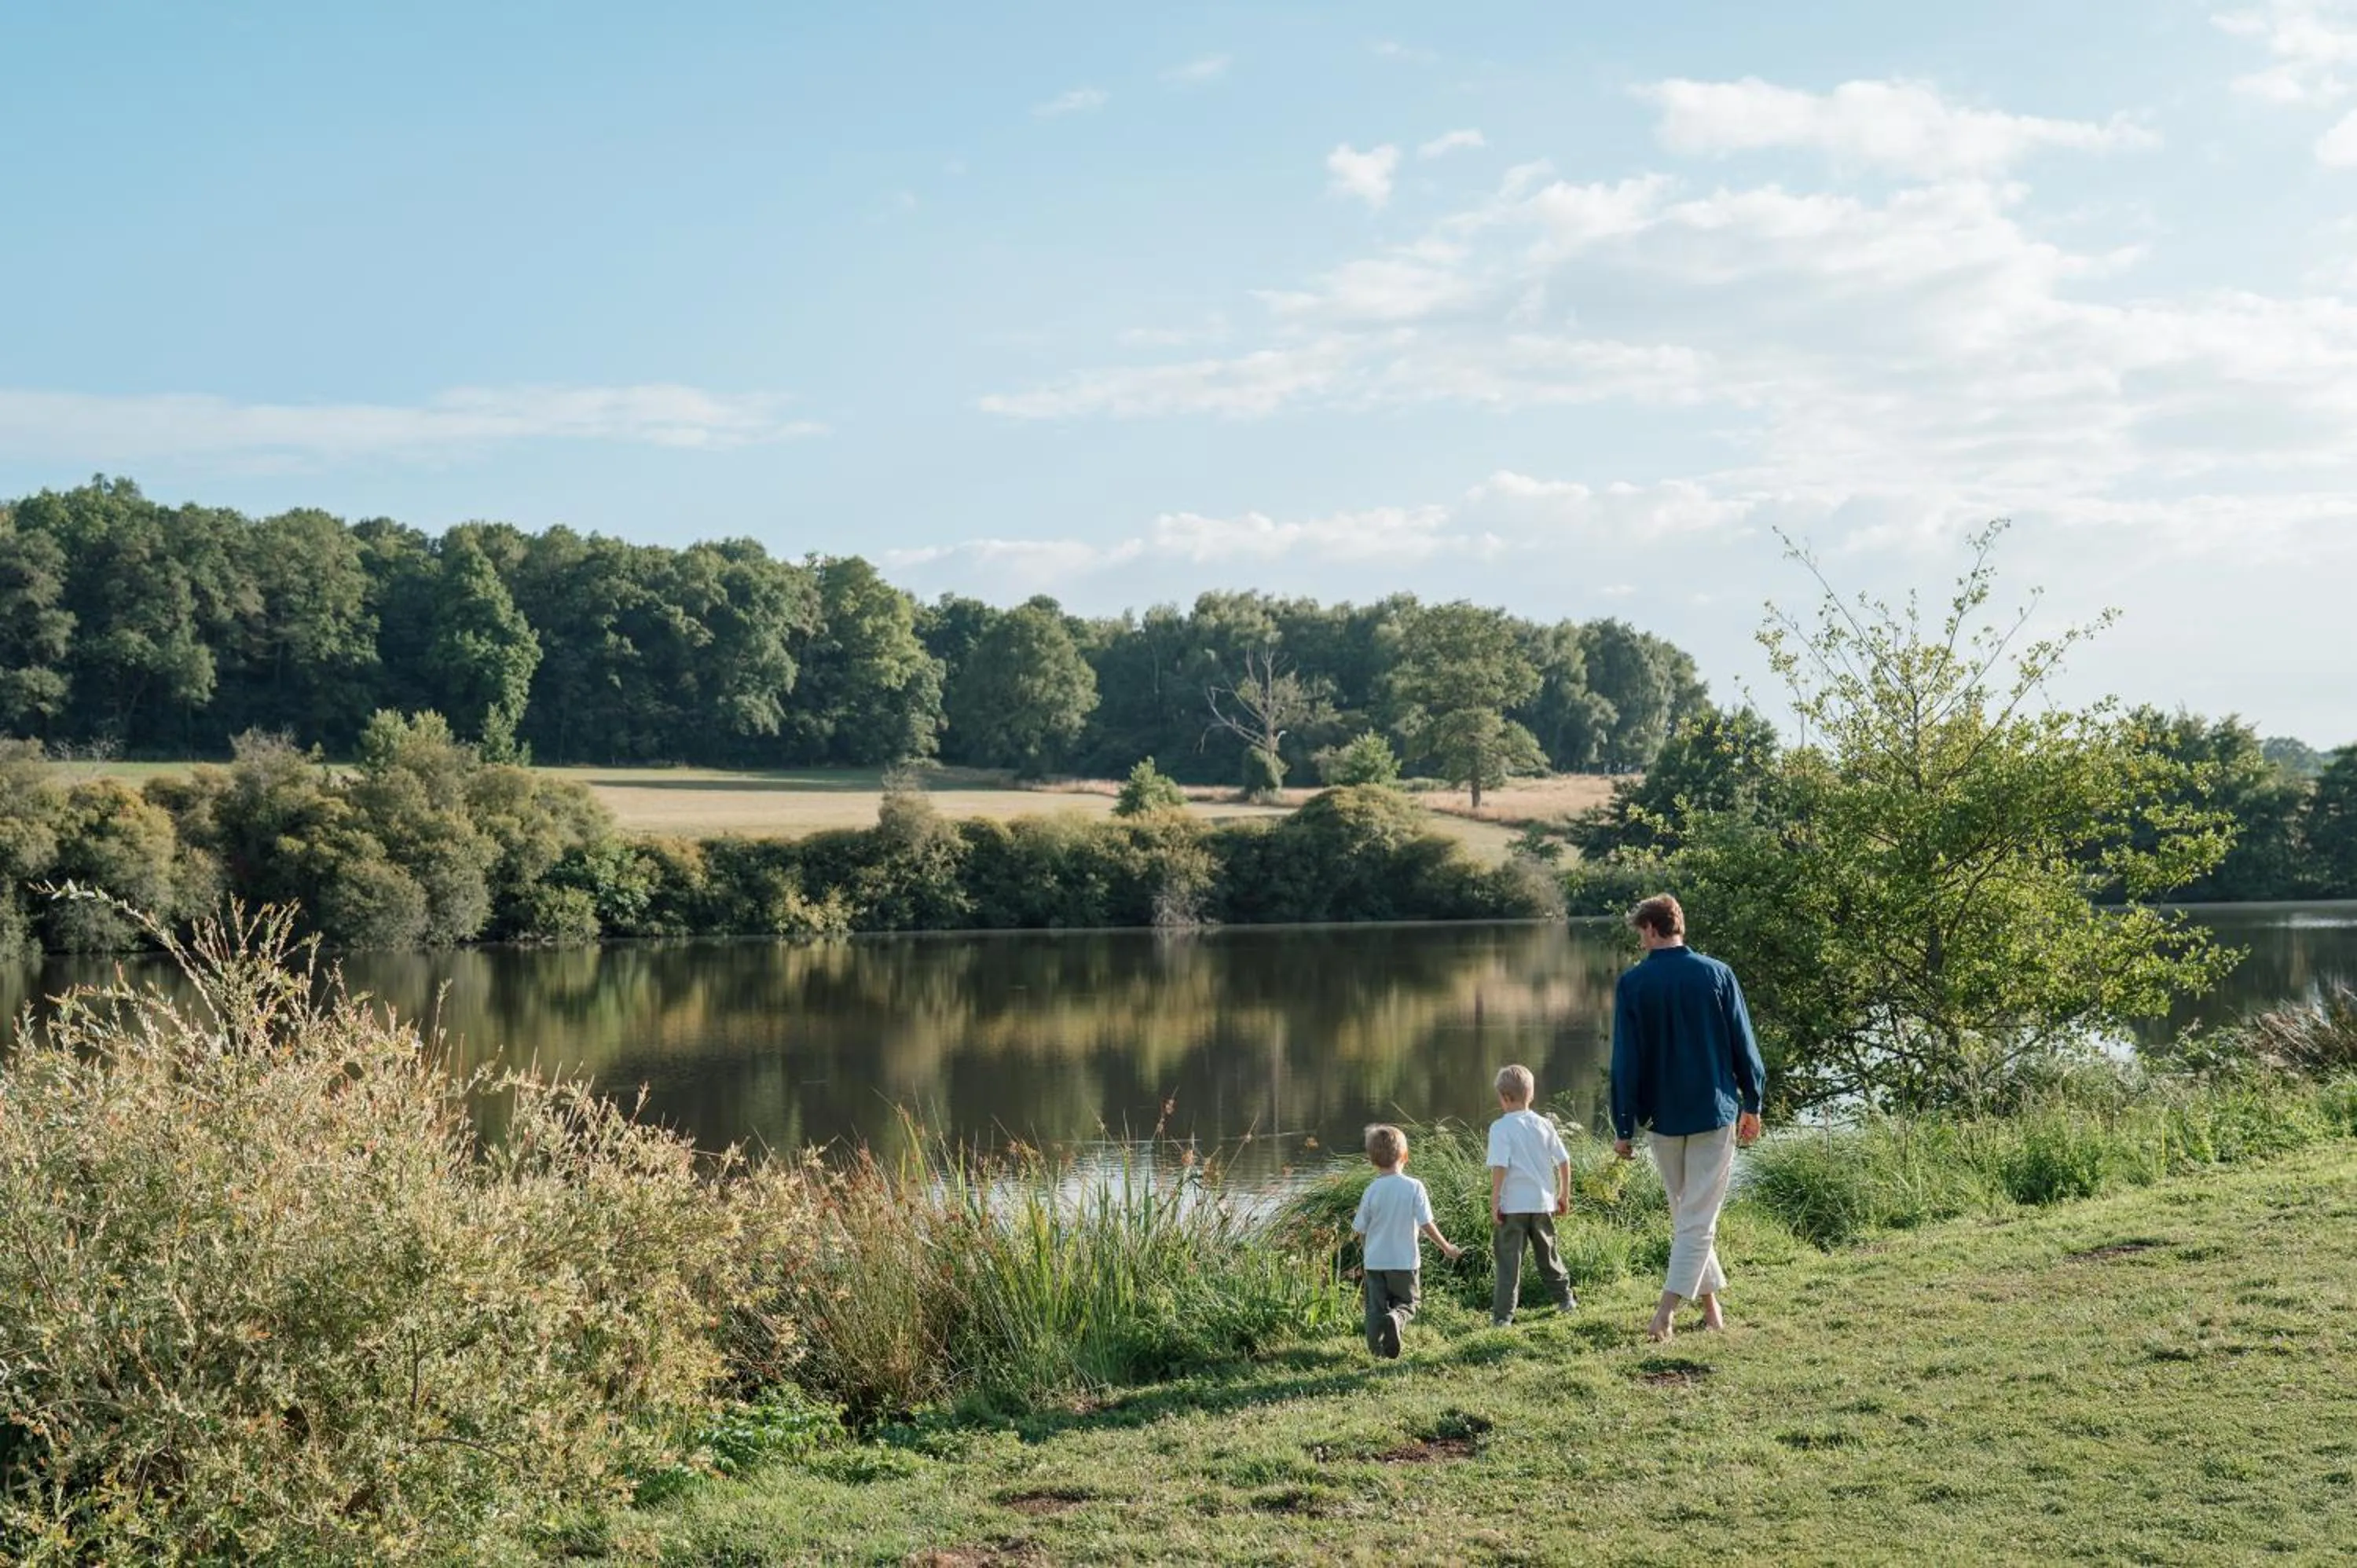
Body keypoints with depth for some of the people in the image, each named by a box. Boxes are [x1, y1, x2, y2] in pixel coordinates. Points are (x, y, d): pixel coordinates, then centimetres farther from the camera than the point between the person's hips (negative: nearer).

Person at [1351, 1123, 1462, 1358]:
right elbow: (1426, 1224, -10)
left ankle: (1377, 1348, -3)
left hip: (1375, 1261, 1)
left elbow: (1359, 1229, -1)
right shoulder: (1414, 1187, -9)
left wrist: (1353, 1232, 23)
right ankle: (1395, 1319, -18)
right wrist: (1447, 1248, 3)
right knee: (1406, 1302, 13)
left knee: (1376, 1307, 10)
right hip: (1404, 1261, -1)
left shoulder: (1372, 1190, -6)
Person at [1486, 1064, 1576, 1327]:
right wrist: (1564, 1195, 19)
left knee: (1508, 1260, -1)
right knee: (1547, 1254, 22)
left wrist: (1494, 1203, -12)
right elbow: (1564, 1161, 8)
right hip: (1542, 1203, 5)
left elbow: (1499, 1167, -17)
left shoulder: (1501, 1128, -10)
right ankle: (1565, 1298, 33)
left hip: (1512, 1206, -5)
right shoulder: (1544, 1125, 5)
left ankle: (1502, 1314, -2)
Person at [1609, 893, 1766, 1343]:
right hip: (1716, 1113, -1)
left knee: (1686, 1212, 17)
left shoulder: (1632, 984, -6)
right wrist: (1752, 1105, 13)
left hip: (1664, 1118, 1)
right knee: (1699, 1217, 0)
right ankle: (1666, 1312, -12)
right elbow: (1744, 1046, 1)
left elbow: (1626, 1062, -4)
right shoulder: (1718, 974, -4)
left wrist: (1623, 1129, 2)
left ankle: (1710, 1304, 22)